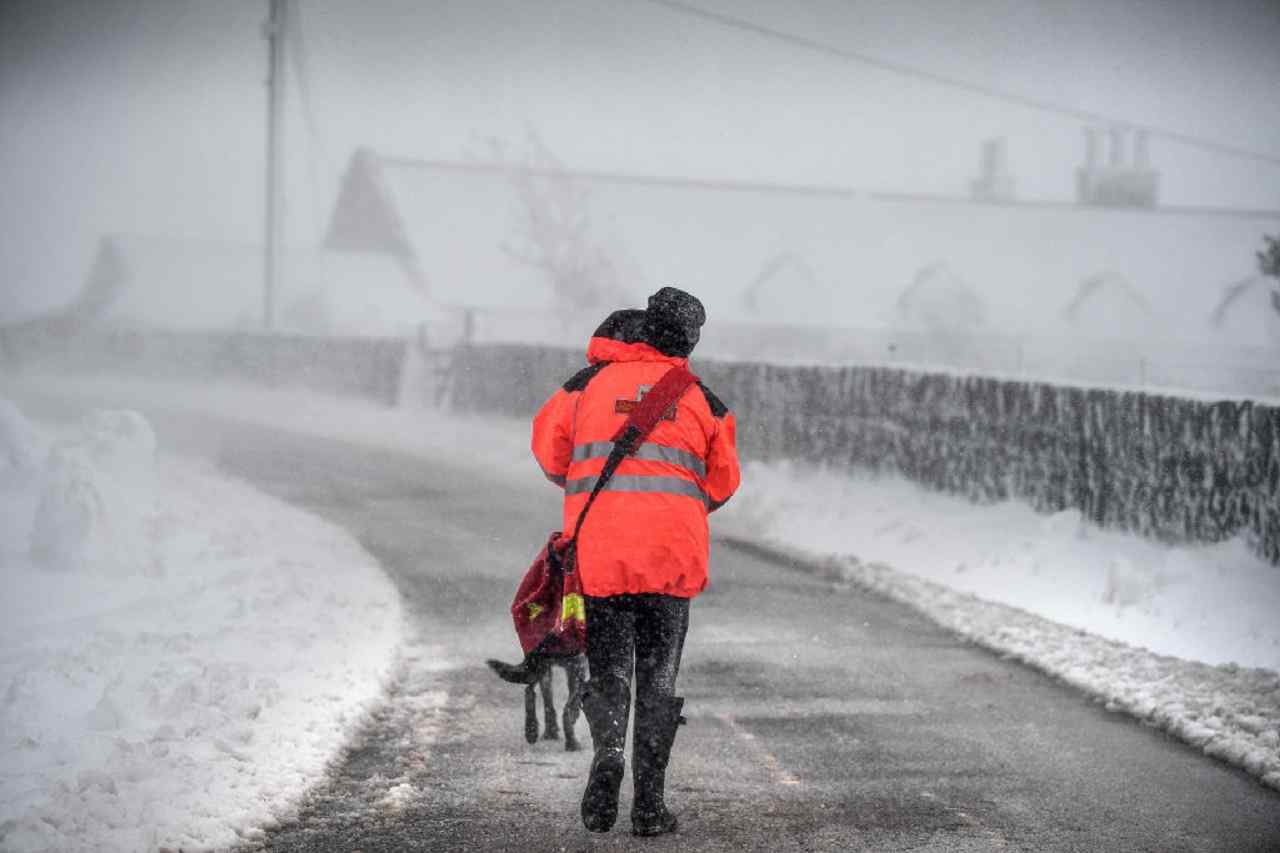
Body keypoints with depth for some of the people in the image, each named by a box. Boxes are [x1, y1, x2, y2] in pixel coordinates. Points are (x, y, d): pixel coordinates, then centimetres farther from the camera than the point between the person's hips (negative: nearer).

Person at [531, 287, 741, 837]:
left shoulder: (588, 383, 4)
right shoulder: (702, 399, 7)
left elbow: (548, 446, 13)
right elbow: (723, 482, 13)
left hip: (599, 550, 0)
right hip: (673, 554, 1)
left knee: (607, 671, 12)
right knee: (658, 679, 9)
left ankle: (608, 750, -13)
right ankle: (648, 803, 5)